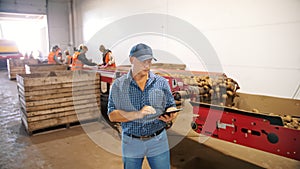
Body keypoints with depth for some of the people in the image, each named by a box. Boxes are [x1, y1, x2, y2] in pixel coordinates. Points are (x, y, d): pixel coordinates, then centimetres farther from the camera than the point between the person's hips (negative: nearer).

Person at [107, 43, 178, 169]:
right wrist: (137, 114, -22)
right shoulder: (118, 85, -4)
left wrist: (170, 115, -17)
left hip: (158, 141, 1)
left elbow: (171, 106, 6)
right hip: (131, 143, 0)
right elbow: (112, 115, -8)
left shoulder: (161, 82, -1)